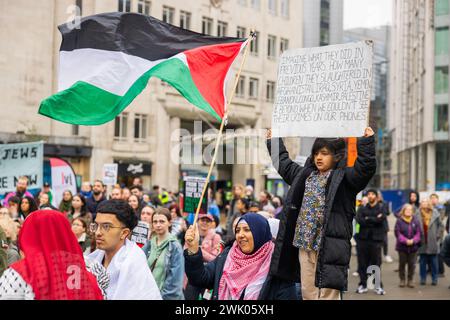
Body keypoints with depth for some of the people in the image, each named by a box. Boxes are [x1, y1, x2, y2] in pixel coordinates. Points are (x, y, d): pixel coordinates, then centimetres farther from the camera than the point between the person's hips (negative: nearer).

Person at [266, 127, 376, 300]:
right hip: (305, 243, 7)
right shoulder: (306, 174, 16)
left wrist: (366, 141, -28)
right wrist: (274, 140, 34)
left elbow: (365, 168, -19)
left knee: (327, 294, -5)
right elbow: (284, 164, 30)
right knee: (308, 291, 14)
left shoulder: (343, 177, -3)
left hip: (329, 245, -7)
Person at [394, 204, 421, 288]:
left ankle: (410, 280, 18)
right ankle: (402, 280, 19)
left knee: (412, 264, 6)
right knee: (402, 263, 7)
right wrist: (405, 240, -20)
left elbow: (418, 233, -2)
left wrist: (413, 240, -18)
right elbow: (398, 233, -9)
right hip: (402, 246, -1)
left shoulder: (415, 221, 0)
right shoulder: (399, 221, -5)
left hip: (413, 246, 1)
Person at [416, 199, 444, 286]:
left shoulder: (435, 214, -5)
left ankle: (434, 279, 17)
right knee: (422, 262, 9)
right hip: (422, 243, 1)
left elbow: (440, 226, 2)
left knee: (433, 262, 8)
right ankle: (423, 279, 18)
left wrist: (437, 236, -3)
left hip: (433, 243, -1)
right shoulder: (418, 215, -4)